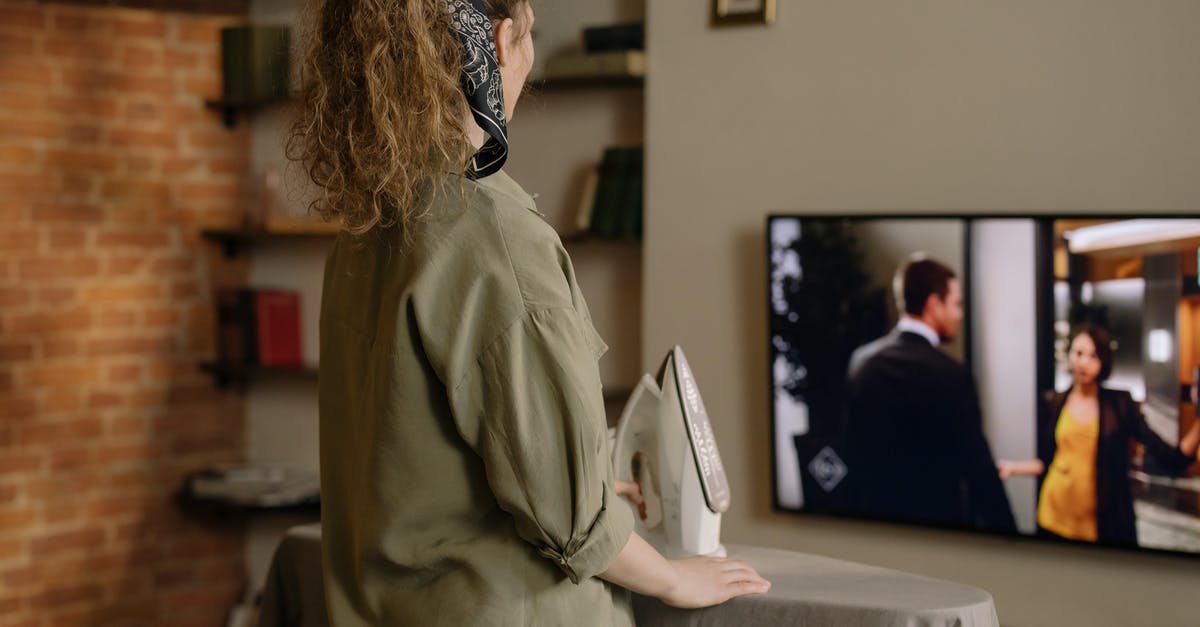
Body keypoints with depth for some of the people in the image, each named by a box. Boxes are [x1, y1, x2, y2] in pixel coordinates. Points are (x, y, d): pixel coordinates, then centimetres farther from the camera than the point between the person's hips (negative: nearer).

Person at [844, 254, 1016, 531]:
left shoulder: (861, 360, 1)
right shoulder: (951, 375, -18)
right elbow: (978, 466, -17)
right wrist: (1006, 529, -10)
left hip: (876, 513, 6)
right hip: (939, 517, -6)